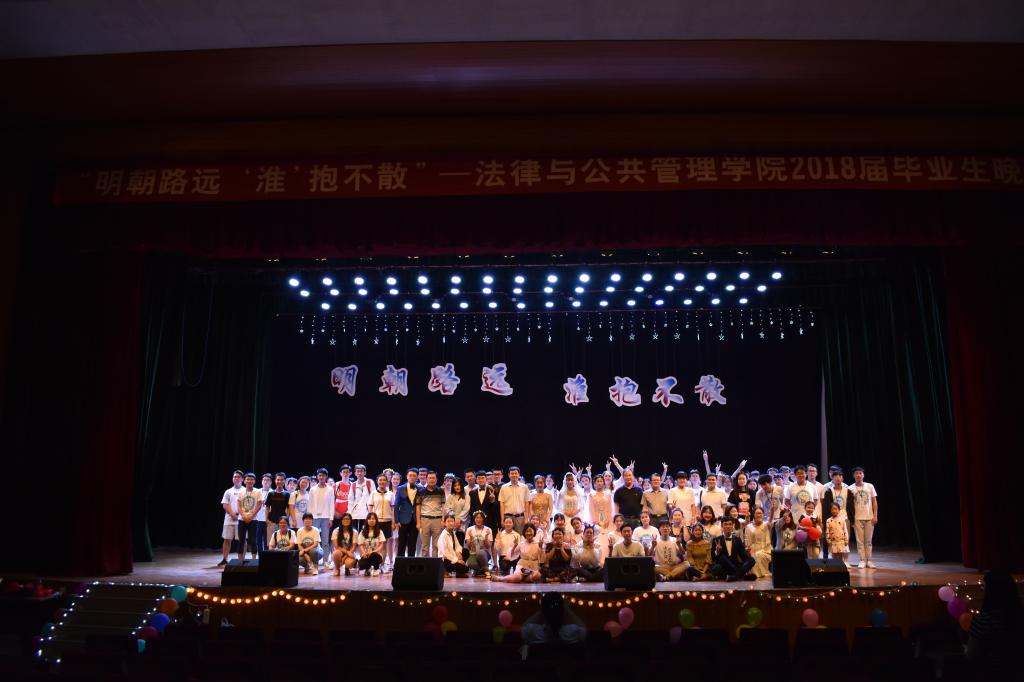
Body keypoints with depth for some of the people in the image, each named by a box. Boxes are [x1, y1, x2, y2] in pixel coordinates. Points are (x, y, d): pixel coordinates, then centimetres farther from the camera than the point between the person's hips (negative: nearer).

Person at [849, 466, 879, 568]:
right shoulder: (851, 489, -1)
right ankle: (862, 560, 6)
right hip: (857, 518, -1)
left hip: (869, 518, 1)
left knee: (868, 540, 6)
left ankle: (869, 560, 13)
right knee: (860, 541, 1)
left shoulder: (870, 486, 3)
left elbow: (874, 502, 5)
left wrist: (875, 516, -2)